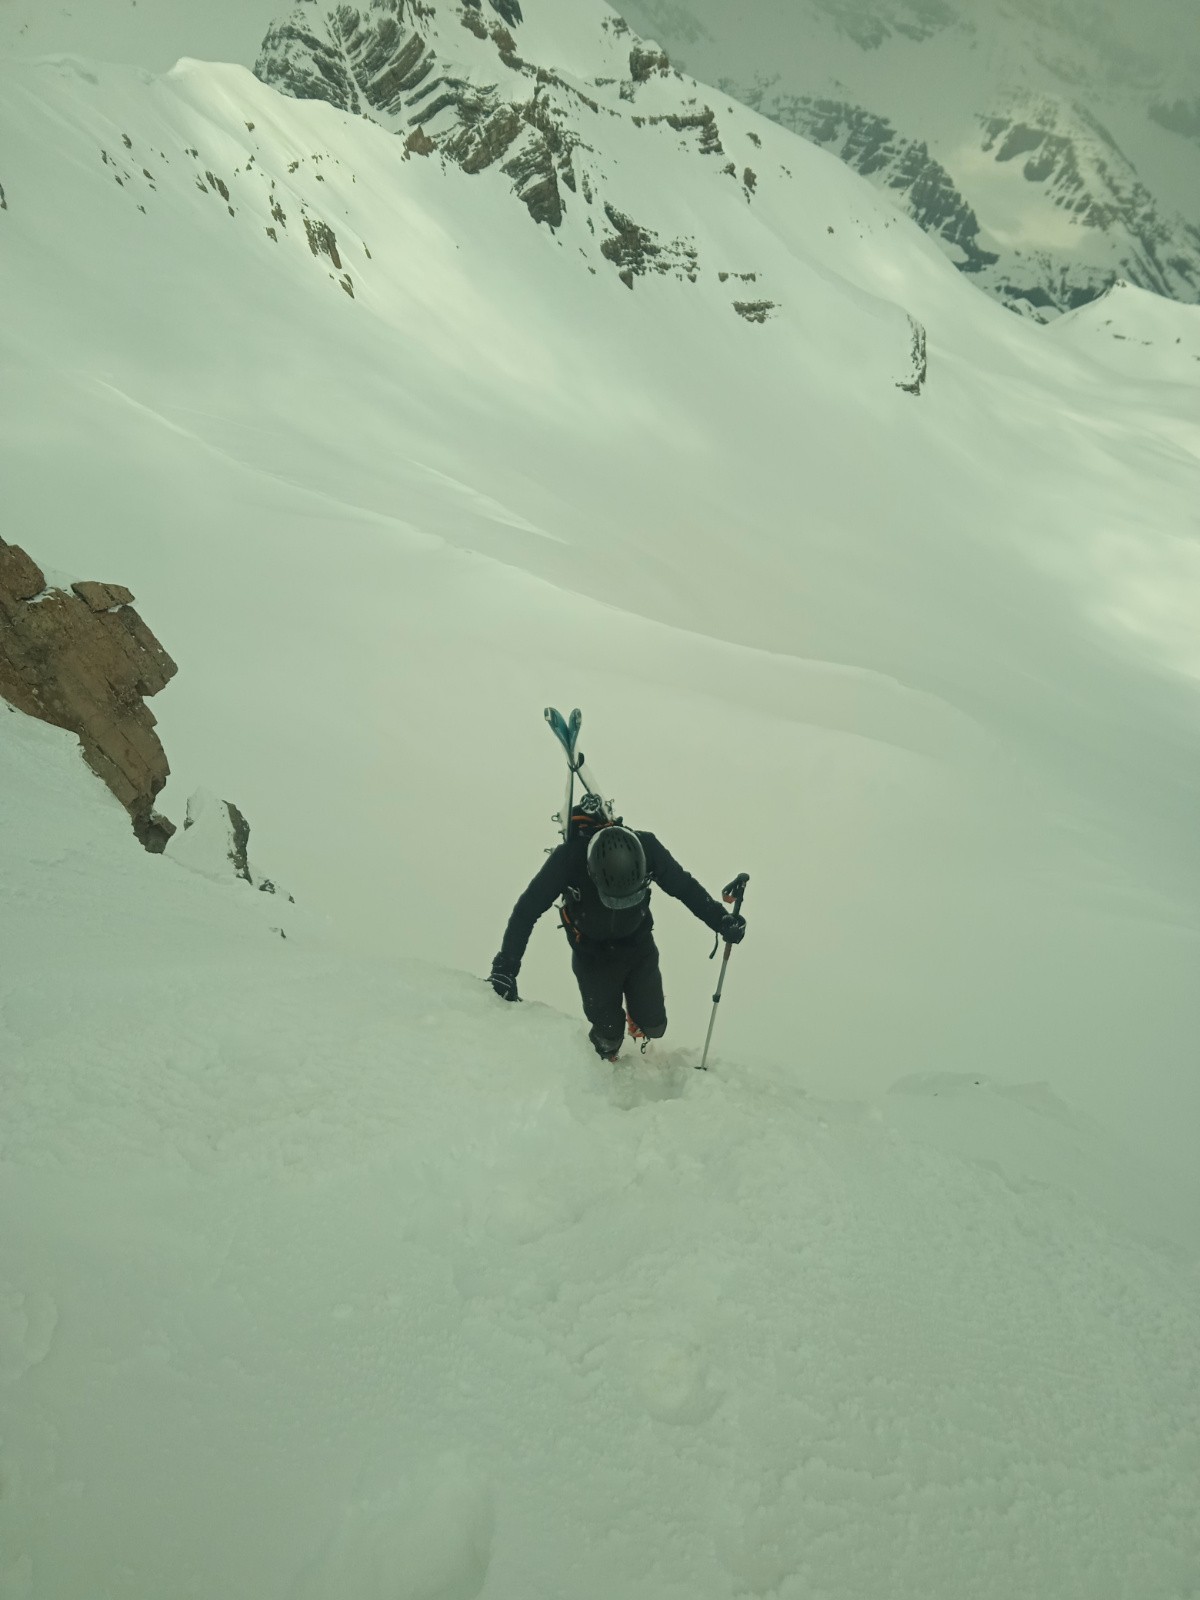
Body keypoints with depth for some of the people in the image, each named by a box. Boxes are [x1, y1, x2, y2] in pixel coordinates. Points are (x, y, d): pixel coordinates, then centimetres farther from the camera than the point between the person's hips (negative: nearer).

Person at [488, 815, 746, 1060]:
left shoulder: (647, 847, -29)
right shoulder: (567, 858, -34)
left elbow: (686, 887, -10)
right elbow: (527, 910, -23)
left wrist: (721, 920, -13)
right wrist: (505, 966, -24)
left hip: (639, 946, 2)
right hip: (592, 955, -2)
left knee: (653, 1026, 5)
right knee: (608, 1034, 2)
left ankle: (636, 1018, 42)